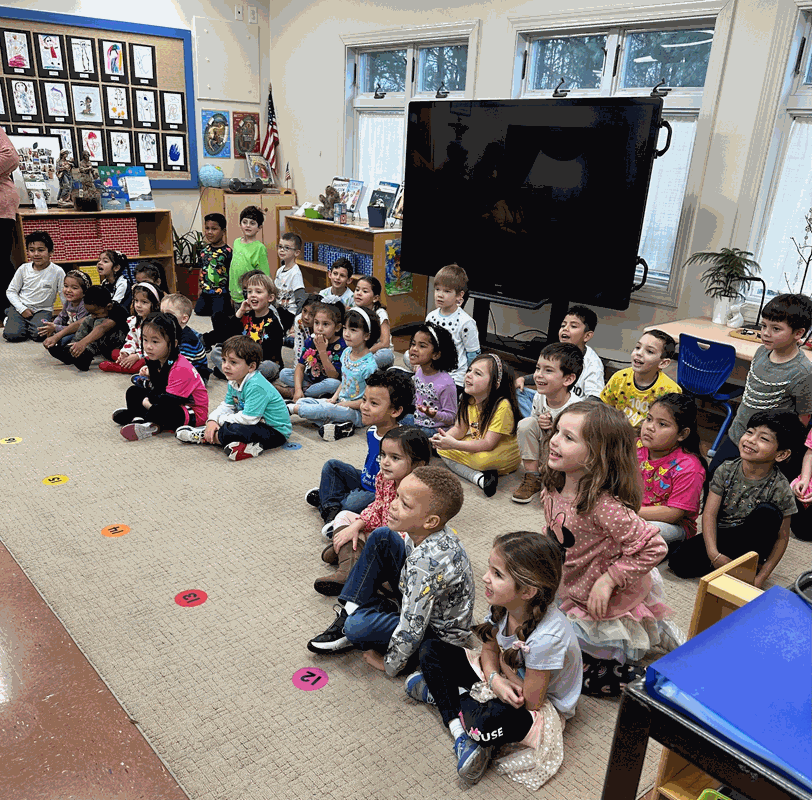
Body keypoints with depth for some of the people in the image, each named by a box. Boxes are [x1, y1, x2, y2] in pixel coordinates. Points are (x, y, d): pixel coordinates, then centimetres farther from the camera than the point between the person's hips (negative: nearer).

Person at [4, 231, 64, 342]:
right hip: (21, 307, 2)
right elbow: (11, 291, 5)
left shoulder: (57, 271, -9)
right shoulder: (23, 269, -1)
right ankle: (12, 318, 15)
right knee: (12, 335, -21)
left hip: (43, 310, -1)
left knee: (39, 335, -30)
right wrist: (22, 309, -9)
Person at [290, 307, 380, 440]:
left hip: (356, 412, -9)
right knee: (303, 401, -3)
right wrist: (335, 397, 2)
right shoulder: (346, 352, 5)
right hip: (340, 403, 9)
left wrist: (344, 404, -15)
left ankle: (291, 408, -13)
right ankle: (335, 423, -22)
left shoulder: (369, 365, -19)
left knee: (326, 409, -33)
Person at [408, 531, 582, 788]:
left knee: (486, 721, -41)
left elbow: (531, 700, -26)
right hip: (506, 676, 7)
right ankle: (459, 731, -15)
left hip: (544, 706, -7)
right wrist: (495, 679, -22)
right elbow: (489, 651, 0)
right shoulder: (503, 604, -17)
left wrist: (502, 662, -13)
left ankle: (441, 693, -9)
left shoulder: (547, 636, -38)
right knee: (430, 650, -6)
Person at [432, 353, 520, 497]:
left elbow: (488, 444, -29)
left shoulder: (502, 406, -29)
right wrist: (445, 437, -19)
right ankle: (479, 477, -19)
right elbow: (460, 429, 4)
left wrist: (454, 444, -33)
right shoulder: (469, 400, -4)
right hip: (477, 446, 9)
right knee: (442, 449, -7)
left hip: (504, 456, -9)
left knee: (483, 459, -40)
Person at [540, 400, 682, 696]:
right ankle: (655, 630, 31)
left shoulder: (603, 506, -35)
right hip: (571, 593, 8)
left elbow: (653, 547, -30)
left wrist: (609, 579, -26)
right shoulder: (553, 488, -10)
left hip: (607, 605, -8)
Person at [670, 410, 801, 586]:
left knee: (767, 512, -30)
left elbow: (782, 537, -10)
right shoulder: (726, 471, -10)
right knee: (679, 562, -21)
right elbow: (709, 513, -12)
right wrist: (714, 554, -26)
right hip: (720, 535, 1)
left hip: (750, 541, -1)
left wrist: (762, 576, -18)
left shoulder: (780, 489, -15)